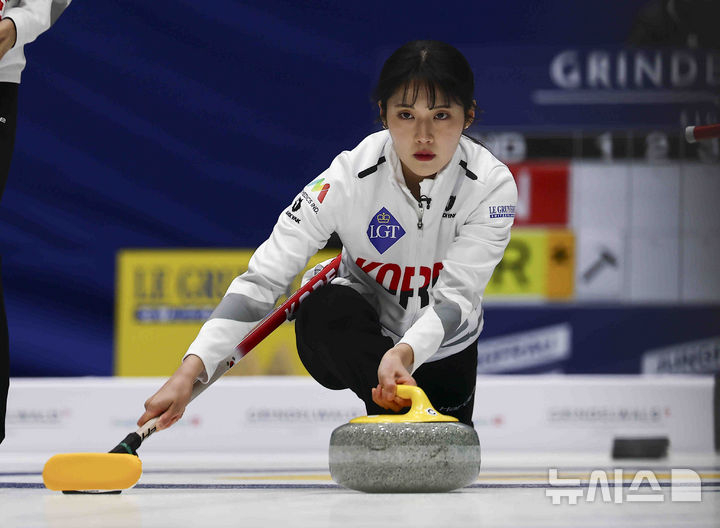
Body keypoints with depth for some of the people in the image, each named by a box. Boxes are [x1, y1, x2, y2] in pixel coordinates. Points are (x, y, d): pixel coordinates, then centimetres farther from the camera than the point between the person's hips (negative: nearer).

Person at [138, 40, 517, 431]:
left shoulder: (491, 185, -24)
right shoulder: (348, 178, -26)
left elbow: (455, 296, -31)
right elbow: (264, 277, -29)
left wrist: (404, 354, -53)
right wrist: (190, 371, -40)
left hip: (443, 346, 2)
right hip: (357, 339, -2)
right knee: (322, 310, -33)